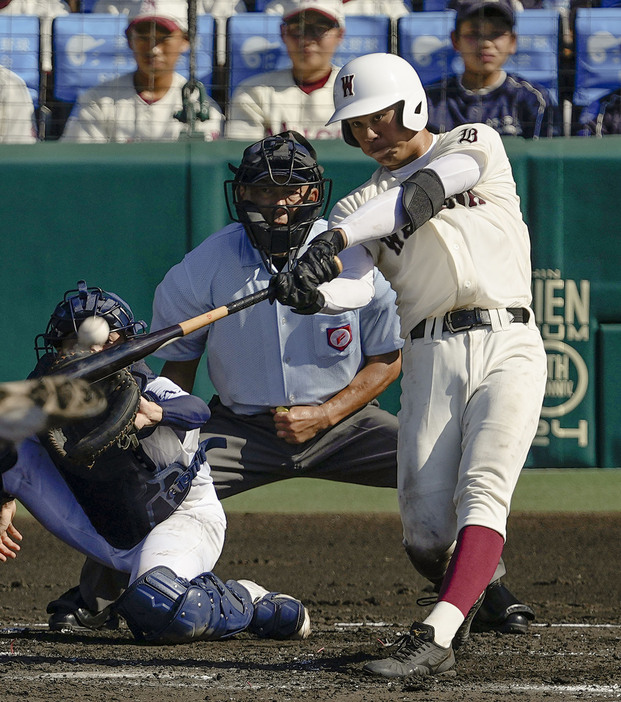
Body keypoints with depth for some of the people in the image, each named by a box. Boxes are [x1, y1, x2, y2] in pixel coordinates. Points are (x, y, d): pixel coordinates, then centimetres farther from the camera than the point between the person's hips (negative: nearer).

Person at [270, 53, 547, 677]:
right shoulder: (360, 205, 15)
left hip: (507, 345, -3)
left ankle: (434, 638, -33)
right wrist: (314, 293, -30)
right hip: (430, 361, 3)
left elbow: (424, 192, -13)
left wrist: (336, 237, -25)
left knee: (482, 493, -22)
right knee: (426, 534, -6)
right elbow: (357, 286, -6)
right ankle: (470, 585, 27)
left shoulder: (473, 144, 9)